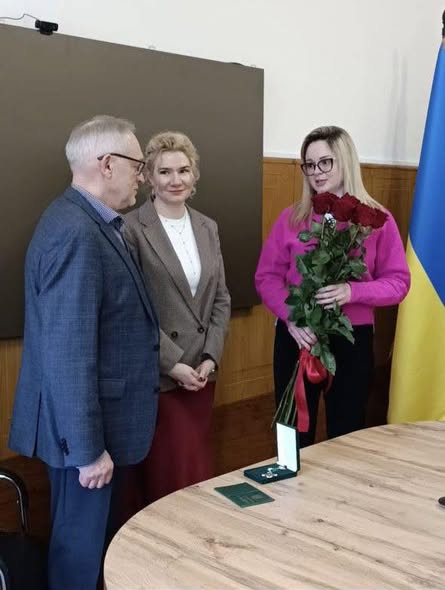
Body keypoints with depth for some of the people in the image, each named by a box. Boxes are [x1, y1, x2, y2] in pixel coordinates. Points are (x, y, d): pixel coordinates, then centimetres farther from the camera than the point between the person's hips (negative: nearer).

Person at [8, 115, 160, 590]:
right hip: (82, 426, -9)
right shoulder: (76, 234, -25)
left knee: (93, 537, 23)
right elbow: (68, 353, -27)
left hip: (97, 419, 9)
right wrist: (88, 448, -21)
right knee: (81, 543, 9)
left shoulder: (90, 222, 7)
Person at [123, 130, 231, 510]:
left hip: (200, 372, 6)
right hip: (155, 376, -6)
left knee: (199, 473, 13)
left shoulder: (207, 228, 10)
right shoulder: (132, 229, -10)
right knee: (166, 480, 3)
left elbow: (221, 299, 10)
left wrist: (210, 357, -1)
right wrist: (172, 363, -14)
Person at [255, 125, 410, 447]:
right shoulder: (291, 218, 2)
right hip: (297, 338, 1)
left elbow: (398, 282, -3)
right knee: (295, 435, 10)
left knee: (346, 436, 9)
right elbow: (267, 276, 1)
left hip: (354, 338, -1)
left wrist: (352, 291, -21)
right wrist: (292, 318, -16)